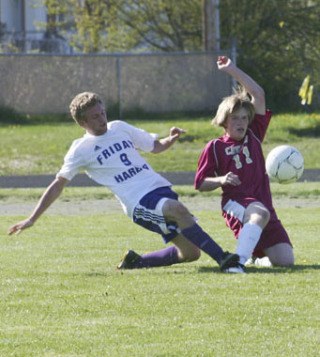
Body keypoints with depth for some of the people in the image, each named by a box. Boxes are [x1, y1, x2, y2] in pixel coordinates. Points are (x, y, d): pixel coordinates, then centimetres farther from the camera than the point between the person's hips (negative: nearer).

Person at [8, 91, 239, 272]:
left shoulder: (119, 128, 16)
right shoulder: (81, 149, 2)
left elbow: (155, 146, 25)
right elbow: (58, 185, 4)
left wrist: (172, 139, 2)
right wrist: (32, 219, 1)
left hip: (160, 187, 6)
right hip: (139, 202, -6)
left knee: (190, 253, -2)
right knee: (179, 210, -36)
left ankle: (135, 262, 16)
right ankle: (222, 258, -37)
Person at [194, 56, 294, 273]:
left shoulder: (253, 136, 14)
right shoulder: (215, 148, 4)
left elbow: (258, 94, 10)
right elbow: (200, 184, 5)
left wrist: (233, 71, 9)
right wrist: (221, 180, -14)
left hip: (263, 204, 5)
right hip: (236, 202, -5)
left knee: (285, 261, -6)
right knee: (260, 214, -42)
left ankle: (254, 255, 26)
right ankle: (238, 261, -49)